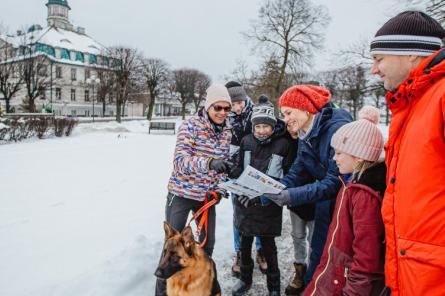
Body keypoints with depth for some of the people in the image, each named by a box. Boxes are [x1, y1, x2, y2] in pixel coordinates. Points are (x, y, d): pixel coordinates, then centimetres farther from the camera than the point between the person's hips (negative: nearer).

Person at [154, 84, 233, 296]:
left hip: (207, 196, 5)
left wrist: (221, 185, -3)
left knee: (208, 242, 14)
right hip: (182, 193, -5)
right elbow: (180, 160, -26)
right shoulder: (190, 125, -15)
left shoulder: (227, 131, 1)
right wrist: (209, 163, -42)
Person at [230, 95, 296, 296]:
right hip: (245, 202, 4)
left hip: (269, 205, -3)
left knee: (268, 245, 7)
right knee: (245, 242, 16)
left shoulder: (284, 144, -7)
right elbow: (238, 168, 9)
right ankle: (245, 279, 39)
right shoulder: (247, 141, 3)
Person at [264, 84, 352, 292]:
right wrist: (265, 192, -16)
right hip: (326, 204, 7)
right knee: (317, 254, 16)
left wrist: (293, 196, -33)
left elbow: (336, 180, -29)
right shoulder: (305, 136, 3)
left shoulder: (338, 128, -24)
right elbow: (296, 174, -2)